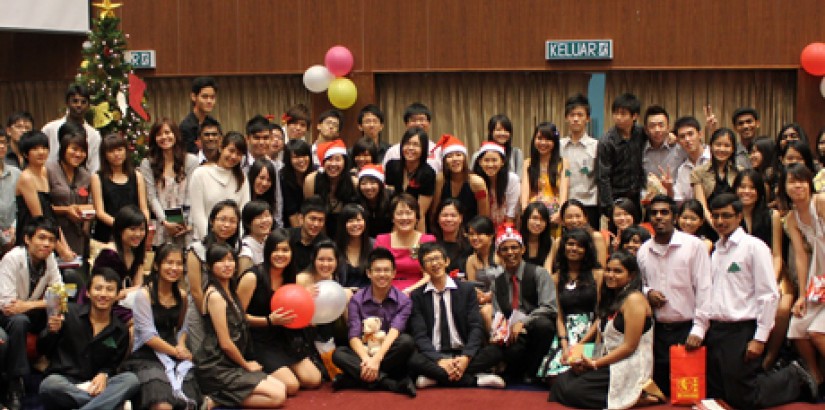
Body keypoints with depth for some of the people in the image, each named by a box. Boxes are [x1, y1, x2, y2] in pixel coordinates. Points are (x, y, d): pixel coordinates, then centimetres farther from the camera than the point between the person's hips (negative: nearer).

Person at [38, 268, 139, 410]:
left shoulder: (120, 331, 8)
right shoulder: (69, 314, 1)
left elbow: (113, 365, 11)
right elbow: (42, 349, 5)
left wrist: (104, 374, -12)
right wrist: (52, 331, -16)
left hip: (94, 386, 2)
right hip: (63, 380, -2)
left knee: (131, 380, -26)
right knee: (49, 386, -39)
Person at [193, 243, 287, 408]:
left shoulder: (230, 291, 13)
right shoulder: (215, 296, -16)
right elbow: (225, 343, -16)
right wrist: (246, 365, -3)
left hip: (231, 364, 9)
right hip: (216, 368, -9)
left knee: (281, 388, 3)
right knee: (278, 396, -12)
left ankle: (219, 396, 1)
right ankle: (214, 400, -10)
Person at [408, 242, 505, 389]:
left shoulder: (467, 289, 8)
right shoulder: (417, 296, 6)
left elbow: (476, 327, 0)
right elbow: (420, 335, -4)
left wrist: (466, 357, -19)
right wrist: (440, 360, -22)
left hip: (462, 356, 1)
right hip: (434, 357, -1)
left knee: (494, 352, -26)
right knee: (412, 359, -34)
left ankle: (437, 377, -26)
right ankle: (475, 380, -28)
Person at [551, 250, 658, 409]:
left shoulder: (634, 299, -12)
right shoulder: (613, 300, 18)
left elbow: (629, 346, -17)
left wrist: (595, 364, -12)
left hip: (629, 368, -10)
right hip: (611, 363, 10)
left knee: (571, 391, -19)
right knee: (561, 382, -6)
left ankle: (636, 397, -11)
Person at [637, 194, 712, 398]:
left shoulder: (694, 245, -5)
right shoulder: (643, 251, 9)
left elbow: (704, 290, -8)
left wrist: (698, 330, -15)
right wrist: (647, 293, -1)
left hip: (686, 330, -4)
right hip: (658, 331, 4)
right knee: (660, 391, 9)